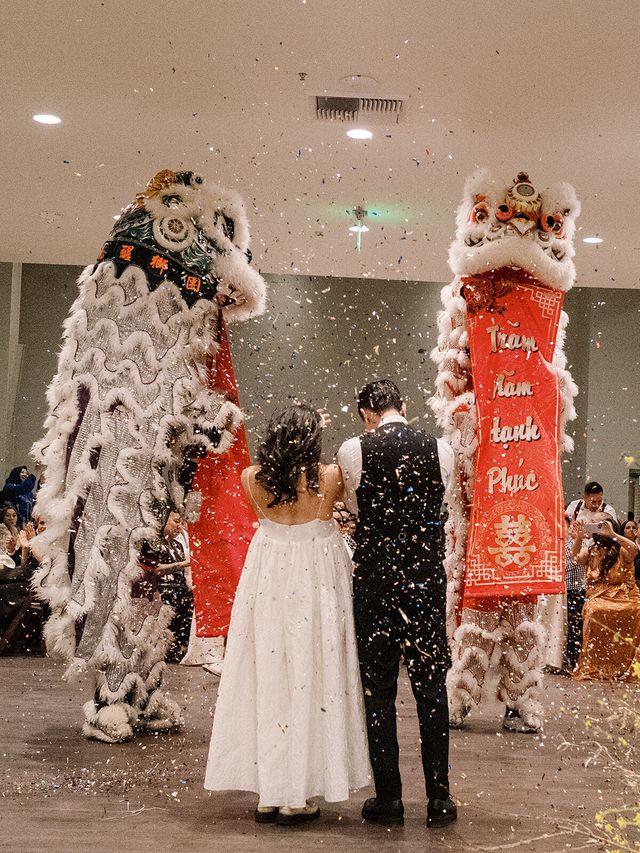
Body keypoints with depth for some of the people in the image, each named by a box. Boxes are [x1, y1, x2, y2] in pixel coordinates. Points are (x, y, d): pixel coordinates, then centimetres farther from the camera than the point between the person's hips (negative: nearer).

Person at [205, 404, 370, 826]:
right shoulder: (329, 477, -10)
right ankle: (297, 798, 9)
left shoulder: (253, 479, -4)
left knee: (268, 678, 10)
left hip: (266, 582, 3)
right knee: (310, 680, 5)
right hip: (318, 583, -2)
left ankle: (268, 794, 17)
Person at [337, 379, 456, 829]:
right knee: (432, 686, 10)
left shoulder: (353, 451, -6)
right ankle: (439, 797, 15)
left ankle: (389, 797, 14)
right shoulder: (440, 449, -1)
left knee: (379, 690, 8)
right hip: (427, 577, 2)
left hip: (375, 578, -1)